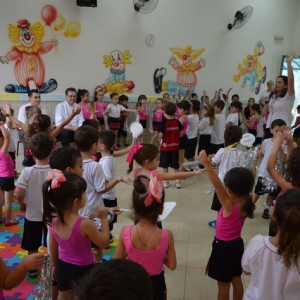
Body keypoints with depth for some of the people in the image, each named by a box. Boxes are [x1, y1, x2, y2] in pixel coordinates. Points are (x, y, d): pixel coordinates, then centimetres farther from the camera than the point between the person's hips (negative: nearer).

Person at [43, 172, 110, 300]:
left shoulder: (54, 220, -12)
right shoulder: (85, 224, -30)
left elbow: (53, 247, 2)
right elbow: (104, 243, -15)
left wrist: (55, 266, 18)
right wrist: (104, 218, -10)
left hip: (63, 267, 5)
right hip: (83, 270, -5)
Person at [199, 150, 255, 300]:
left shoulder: (229, 205, -32)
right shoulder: (246, 203, -12)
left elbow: (217, 185, -45)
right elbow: (248, 181, 7)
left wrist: (207, 164, -53)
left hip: (223, 246, -7)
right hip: (236, 243, 7)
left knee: (223, 284, 12)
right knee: (236, 279, 25)